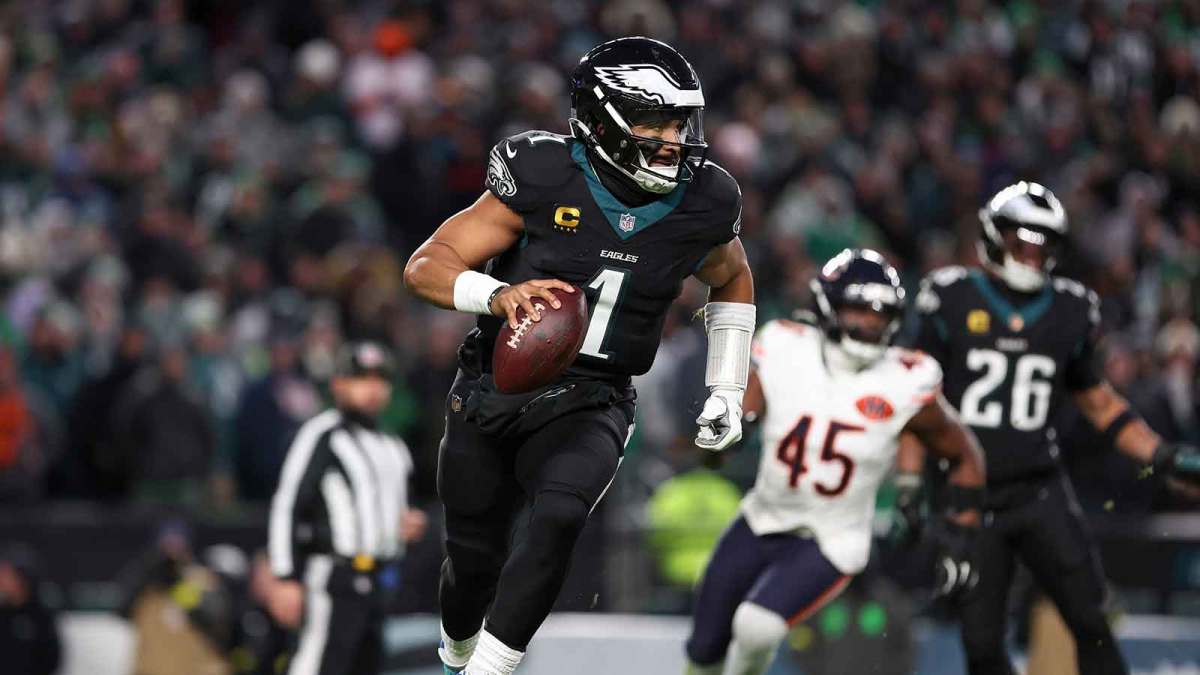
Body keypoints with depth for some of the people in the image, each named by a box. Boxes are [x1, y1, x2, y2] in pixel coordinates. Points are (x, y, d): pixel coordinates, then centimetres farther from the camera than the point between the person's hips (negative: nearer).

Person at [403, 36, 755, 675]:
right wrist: (498, 294, -35)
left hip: (587, 407, 1)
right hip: (491, 397, -1)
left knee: (559, 518, -29)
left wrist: (727, 392, 15)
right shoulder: (545, 180, -14)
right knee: (475, 559, 11)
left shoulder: (700, 207, -4)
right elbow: (425, 268, -15)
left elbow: (732, 279, 21)